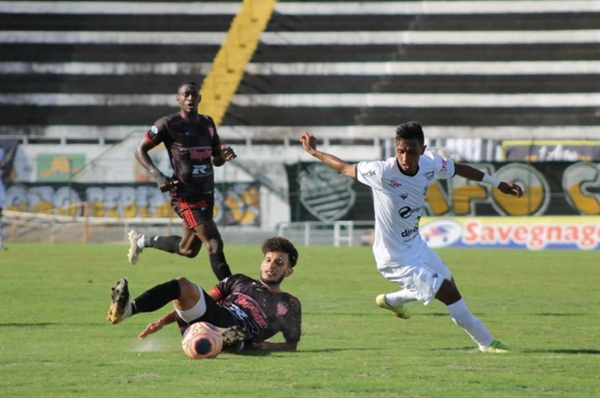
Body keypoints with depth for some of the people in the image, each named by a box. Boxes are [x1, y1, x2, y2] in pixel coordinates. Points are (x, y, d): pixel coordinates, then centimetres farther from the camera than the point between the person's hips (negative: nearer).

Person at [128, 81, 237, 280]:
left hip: (206, 194, 8)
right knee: (215, 244, -16)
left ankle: (142, 240, 39)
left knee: (188, 250, 18)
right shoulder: (168, 124, -8)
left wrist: (224, 156, -5)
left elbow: (216, 159, 20)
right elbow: (140, 150, -3)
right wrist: (158, 176, -16)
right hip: (186, 195, -8)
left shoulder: (207, 123, 12)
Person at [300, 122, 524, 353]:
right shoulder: (382, 173, -31)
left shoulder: (431, 164, -13)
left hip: (416, 245, 8)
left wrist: (498, 184, 15)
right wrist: (313, 152, -9)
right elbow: (345, 168, -16)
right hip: (396, 259, -8)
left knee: (448, 283, 28)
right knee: (449, 294, -10)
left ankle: (390, 301, 48)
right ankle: (486, 343, 6)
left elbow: (459, 169, 7)